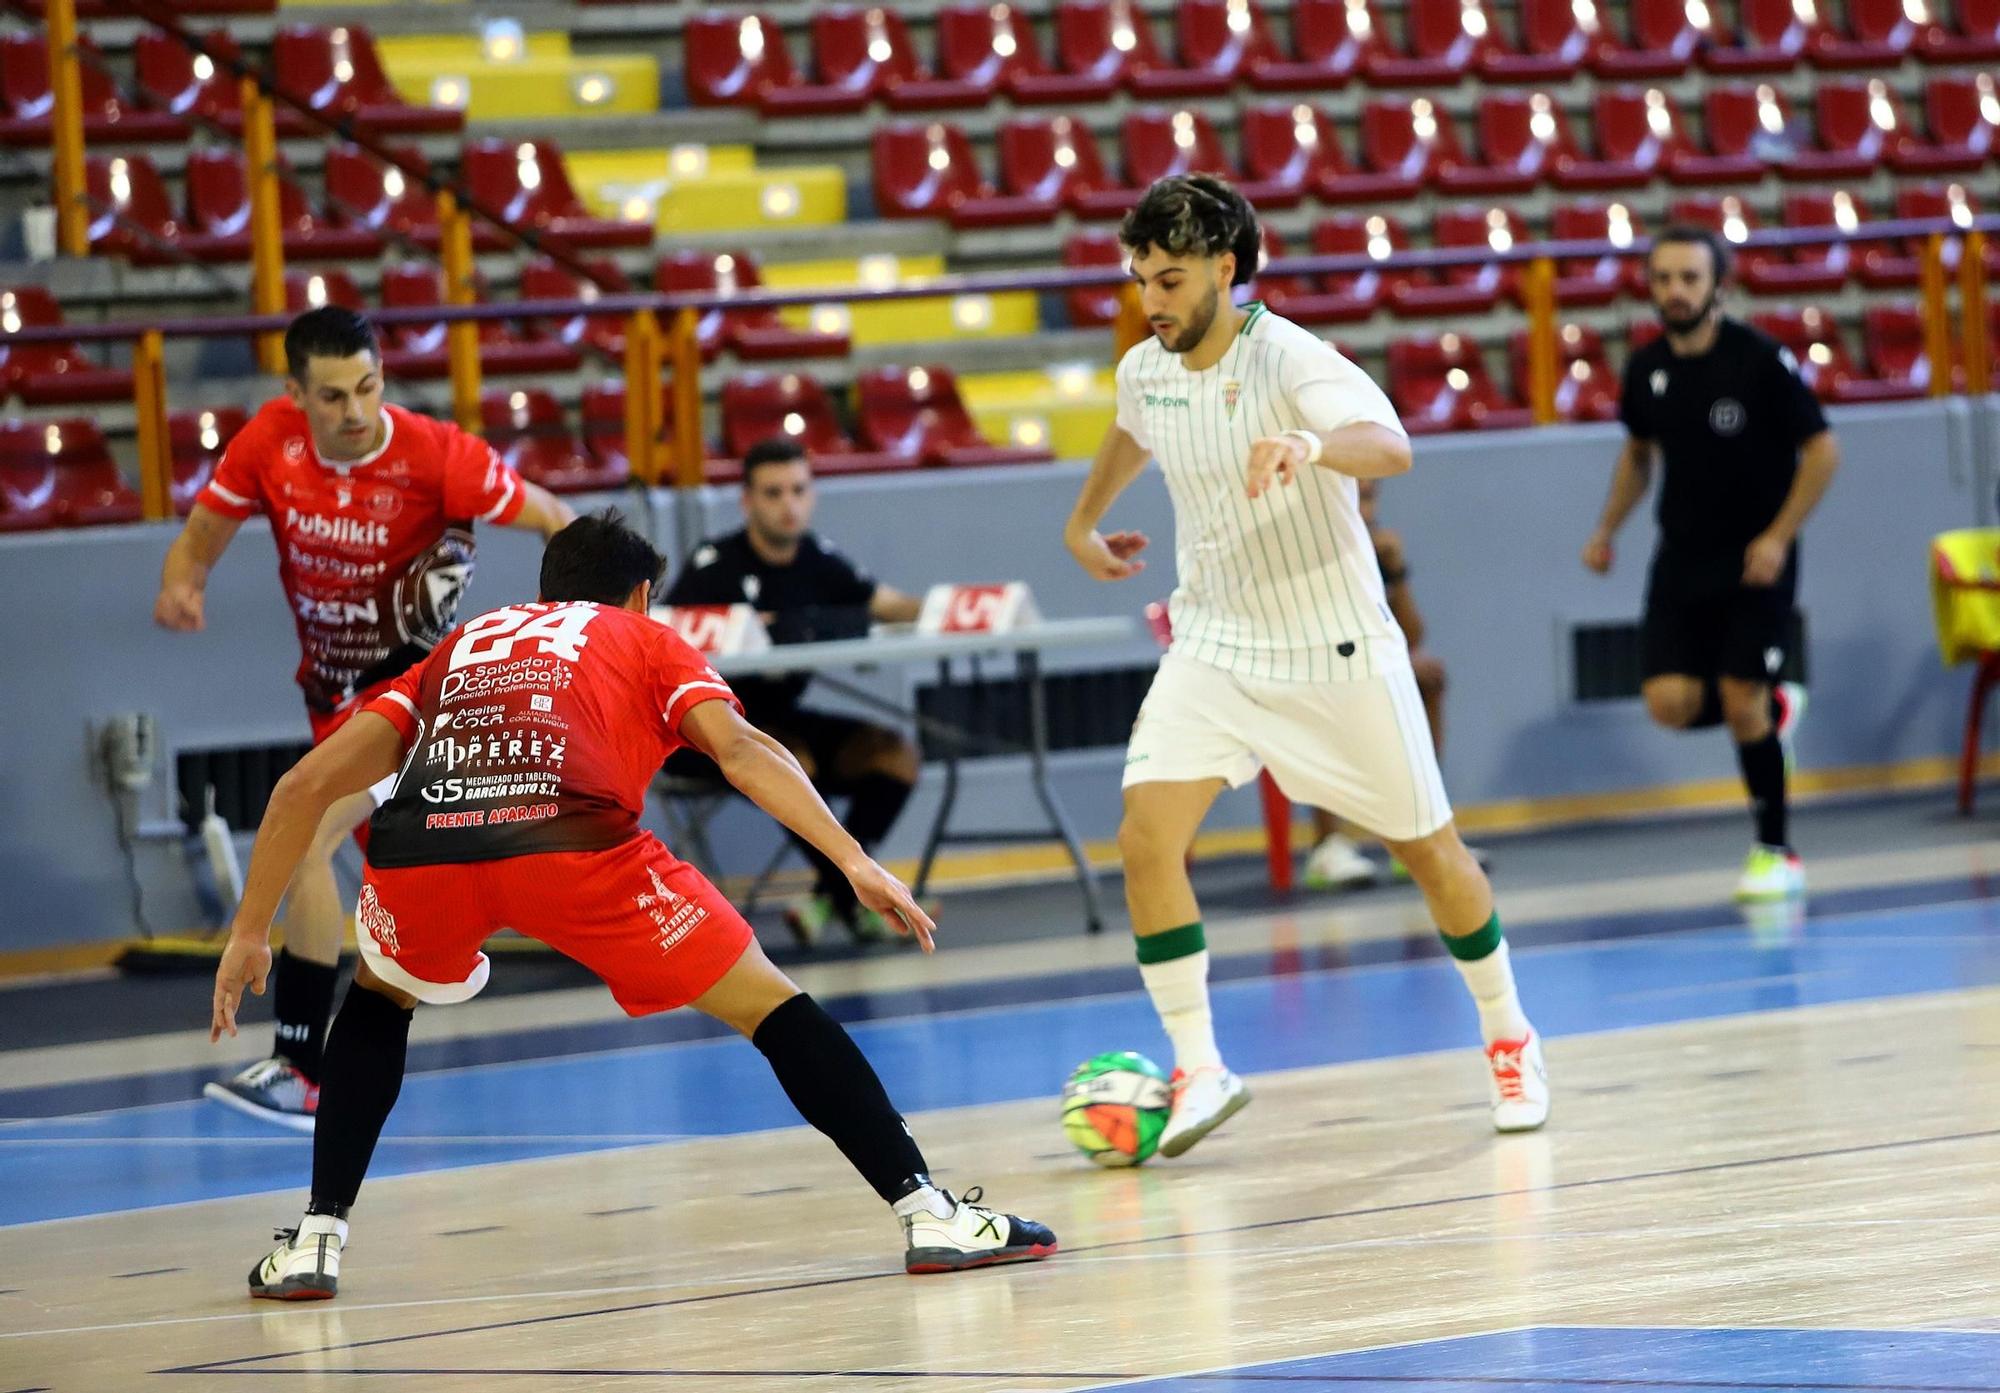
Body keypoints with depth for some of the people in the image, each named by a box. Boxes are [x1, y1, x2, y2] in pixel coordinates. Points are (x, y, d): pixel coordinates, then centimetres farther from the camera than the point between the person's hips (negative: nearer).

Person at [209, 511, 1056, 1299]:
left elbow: (305, 785, 30)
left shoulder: (459, 650, 38)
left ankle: (315, 1241, 25)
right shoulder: (649, 642, 31)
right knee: (766, 1002, 11)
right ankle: (928, 1213, 5)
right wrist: (856, 863, 3)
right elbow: (740, 750, 10)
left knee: (378, 998, 35)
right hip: (568, 839, -3)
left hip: (420, 846, 3)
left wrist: (250, 932, 35)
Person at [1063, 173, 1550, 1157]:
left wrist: (1308, 447, -60)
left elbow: (1390, 446, -40)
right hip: (1213, 648, 4)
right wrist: (1083, 524, 39)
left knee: (1429, 851, 7)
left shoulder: (1287, 358, -21)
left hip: (1336, 651, -4)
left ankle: (1508, 1039, 29)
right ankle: (1197, 1067, -12)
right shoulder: (1145, 373, -1)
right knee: (1147, 837, -17)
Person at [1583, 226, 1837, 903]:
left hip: (1755, 562, -5)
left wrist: (1778, 537, -17)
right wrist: (1607, 530, 12)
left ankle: (1776, 853, 7)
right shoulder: (1647, 369, 2)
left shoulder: (1760, 360, -15)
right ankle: (1774, 709, 23)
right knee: (1671, 702, -9)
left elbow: (1822, 450, -10)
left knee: (1742, 702, -9)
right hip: (1683, 561, 5)